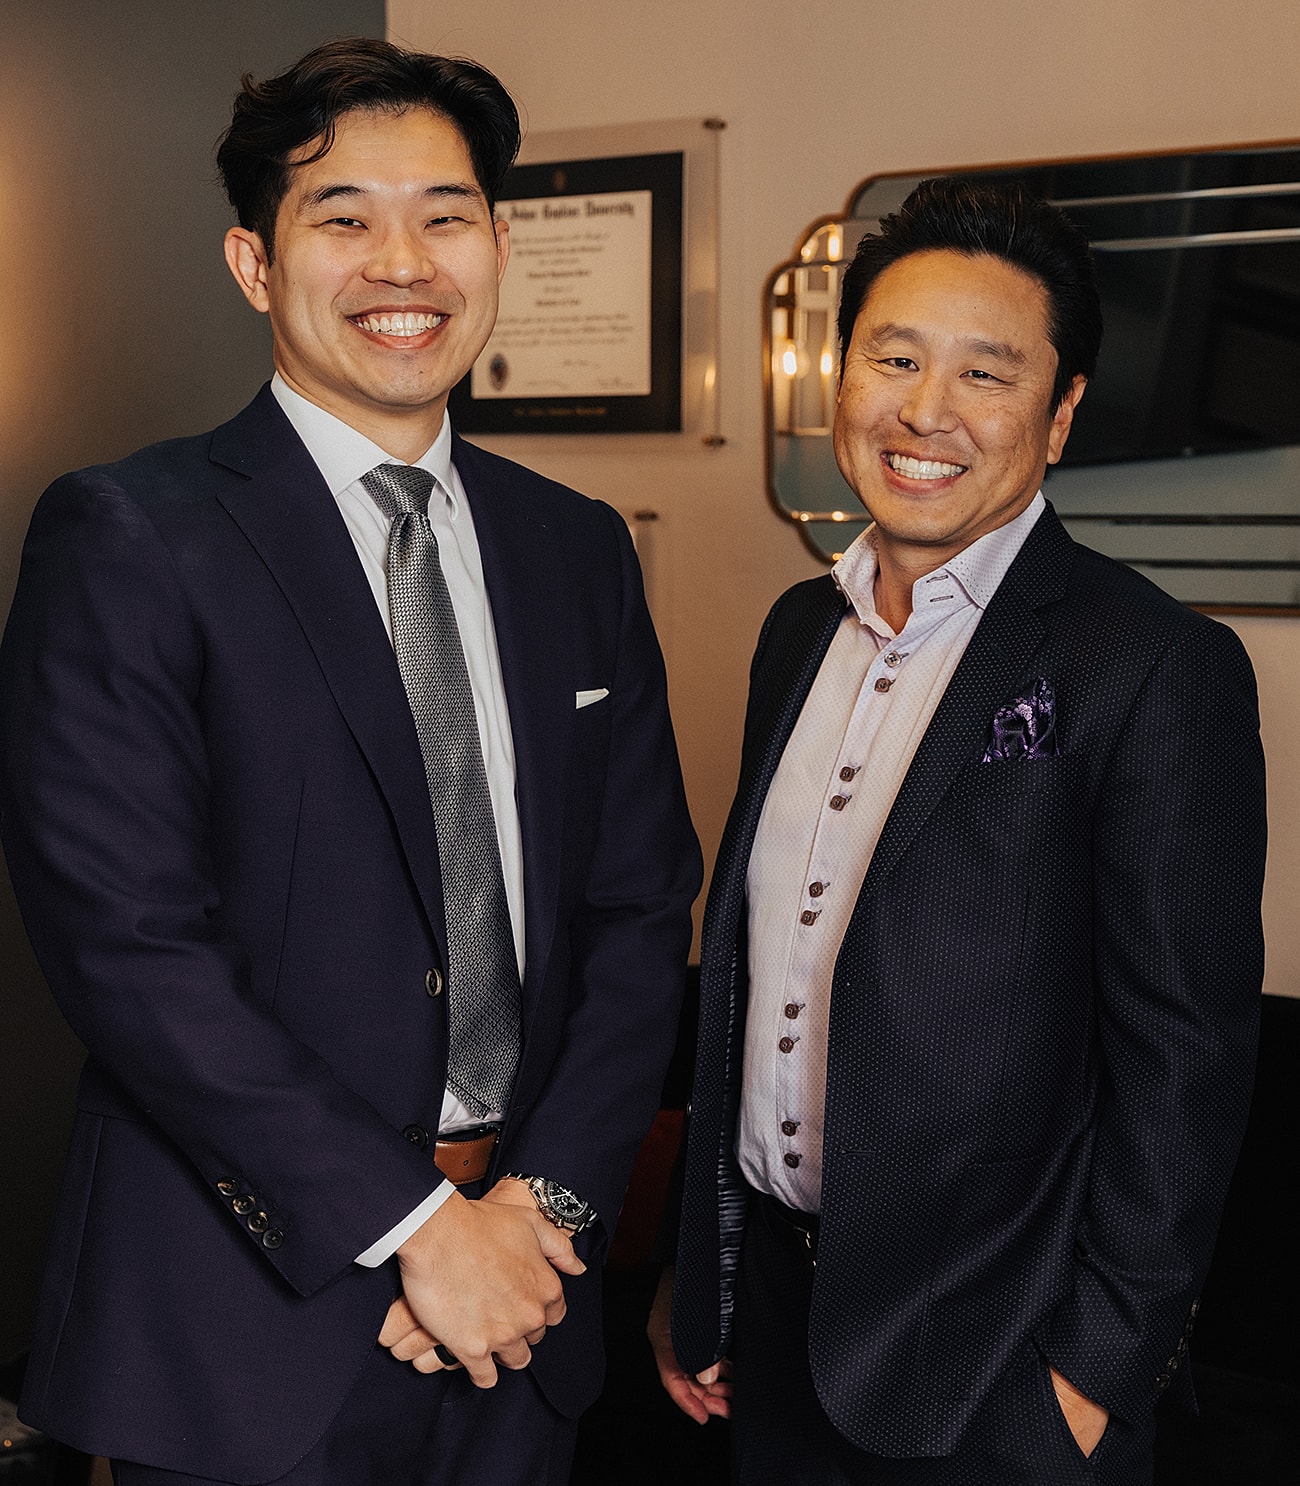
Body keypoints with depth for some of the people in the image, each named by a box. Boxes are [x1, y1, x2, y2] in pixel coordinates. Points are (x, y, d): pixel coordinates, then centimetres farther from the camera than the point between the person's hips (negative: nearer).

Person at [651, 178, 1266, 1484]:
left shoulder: (1158, 669, -15)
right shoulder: (800, 631, 5)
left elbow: (1182, 1057, -14)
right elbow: (743, 962, 10)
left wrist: (1102, 1366, -13)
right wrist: (697, 1269, 12)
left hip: (988, 1367, -5)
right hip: (773, 1309, 6)